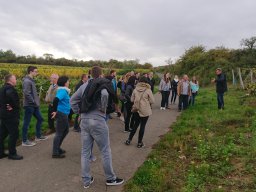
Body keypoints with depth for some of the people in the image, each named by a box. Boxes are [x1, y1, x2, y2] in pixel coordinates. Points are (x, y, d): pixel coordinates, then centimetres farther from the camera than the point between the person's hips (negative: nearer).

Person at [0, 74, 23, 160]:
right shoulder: (10, 88, -16)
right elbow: (11, 95, -37)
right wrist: (14, 106, -21)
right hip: (11, 115, -10)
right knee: (14, 134, -2)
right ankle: (12, 154, 5)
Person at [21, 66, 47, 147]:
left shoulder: (31, 80, 12)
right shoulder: (27, 81, -17)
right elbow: (27, 94, -24)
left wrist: (36, 101, 9)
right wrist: (33, 102, -17)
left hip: (34, 105, 10)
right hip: (29, 105, -10)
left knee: (40, 119, 17)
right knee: (26, 123, 1)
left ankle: (38, 136, 31)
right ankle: (25, 141, 12)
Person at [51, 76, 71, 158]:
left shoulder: (64, 91, 12)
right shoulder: (62, 91, -17)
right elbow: (56, 100, -32)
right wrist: (55, 111, -23)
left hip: (64, 114, 10)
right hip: (61, 114, -10)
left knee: (66, 130, 20)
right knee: (59, 133, 0)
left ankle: (57, 148, 32)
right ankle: (55, 153, 11)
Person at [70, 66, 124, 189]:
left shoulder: (84, 85, 11)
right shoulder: (104, 83, -5)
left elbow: (72, 100, 12)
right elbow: (104, 94, -29)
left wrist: (79, 112, 14)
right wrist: (103, 109, -15)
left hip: (84, 121, 6)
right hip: (97, 121, -5)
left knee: (85, 152, 14)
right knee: (105, 151, 10)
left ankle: (86, 180, 25)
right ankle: (110, 178, 25)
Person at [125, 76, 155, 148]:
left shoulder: (135, 89, -2)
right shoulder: (148, 90, -11)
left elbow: (132, 100, 5)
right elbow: (152, 101, -8)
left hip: (137, 110, 4)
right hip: (145, 111, -3)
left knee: (136, 125, 18)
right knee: (142, 126, 7)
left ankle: (129, 140, 22)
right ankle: (139, 143, 16)